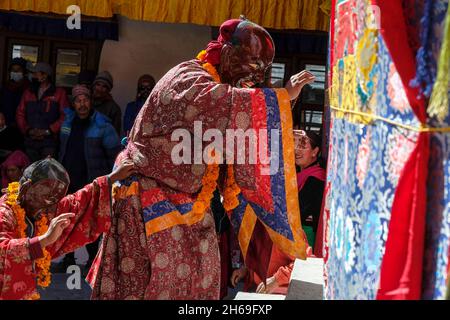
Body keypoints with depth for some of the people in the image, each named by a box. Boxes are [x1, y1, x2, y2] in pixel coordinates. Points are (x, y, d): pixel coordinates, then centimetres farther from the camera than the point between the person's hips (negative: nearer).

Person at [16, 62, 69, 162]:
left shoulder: (59, 93, 2)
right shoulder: (28, 93, 15)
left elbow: (65, 116, -5)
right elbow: (20, 114, 12)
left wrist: (48, 131, -12)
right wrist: (28, 130, -4)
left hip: (49, 142, -4)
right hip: (30, 141, 4)